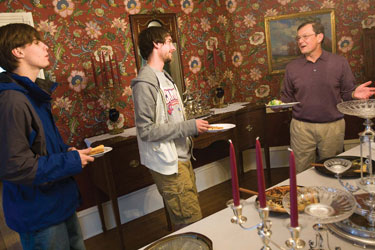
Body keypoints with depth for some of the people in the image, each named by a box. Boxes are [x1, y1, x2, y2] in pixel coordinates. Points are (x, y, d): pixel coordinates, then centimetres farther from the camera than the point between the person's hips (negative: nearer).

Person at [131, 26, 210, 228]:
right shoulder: (145, 83, -16)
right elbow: (147, 131, -21)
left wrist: (195, 125, 6)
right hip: (167, 163, -9)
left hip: (182, 158, 9)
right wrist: (189, 127, -20)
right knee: (192, 222, -3)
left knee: (186, 219, 17)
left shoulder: (165, 77, 14)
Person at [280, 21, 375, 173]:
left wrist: (354, 94, -17)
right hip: (301, 127, 1)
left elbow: (346, 94, 4)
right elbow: (287, 98, 9)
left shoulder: (340, 63, 1)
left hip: (333, 126, 0)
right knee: (301, 174, 8)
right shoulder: (292, 67, 4)